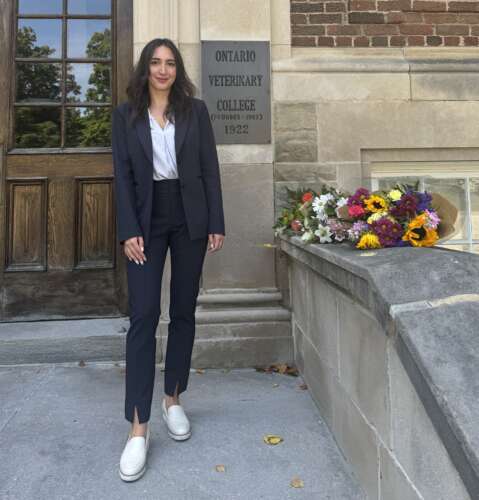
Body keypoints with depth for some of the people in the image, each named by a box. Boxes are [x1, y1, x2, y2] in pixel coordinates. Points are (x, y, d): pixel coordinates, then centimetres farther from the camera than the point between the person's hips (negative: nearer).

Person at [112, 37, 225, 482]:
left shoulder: (195, 109, 7)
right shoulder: (126, 114, 6)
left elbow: (210, 167, 4)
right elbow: (122, 175, 0)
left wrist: (216, 223, -2)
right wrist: (129, 231, -9)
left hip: (189, 218, 2)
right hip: (147, 220, -1)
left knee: (184, 312, 7)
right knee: (143, 317, -7)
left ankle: (173, 400, 24)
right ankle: (138, 427, -1)